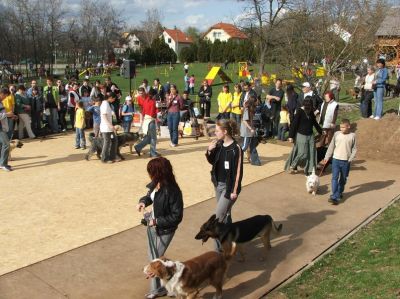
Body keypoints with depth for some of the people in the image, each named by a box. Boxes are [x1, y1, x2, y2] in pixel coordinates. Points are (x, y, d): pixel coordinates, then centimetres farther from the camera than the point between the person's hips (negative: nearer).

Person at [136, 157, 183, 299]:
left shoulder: (172, 191, -30)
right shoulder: (155, 183, -8)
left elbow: (177, 216, -25)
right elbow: (150, 195, 13)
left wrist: (157, 221, -24)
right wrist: (143, 201, -9)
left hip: (165, 230, -8)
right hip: (153, 225, 8)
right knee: (152, 258, 21)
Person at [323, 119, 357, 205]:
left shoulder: (352, 136, -3)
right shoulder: (336, 134, -1)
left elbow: (354, 149, 2)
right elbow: (331, 146, 6)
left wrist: (350, 159, -9)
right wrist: (327, 157, 6)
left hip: (346, 161, 0)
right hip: (336, 159, 0)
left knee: (343, 179, 13)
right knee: (335, 178, -7)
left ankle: (339, 192, 34)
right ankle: (335, 196, -9)